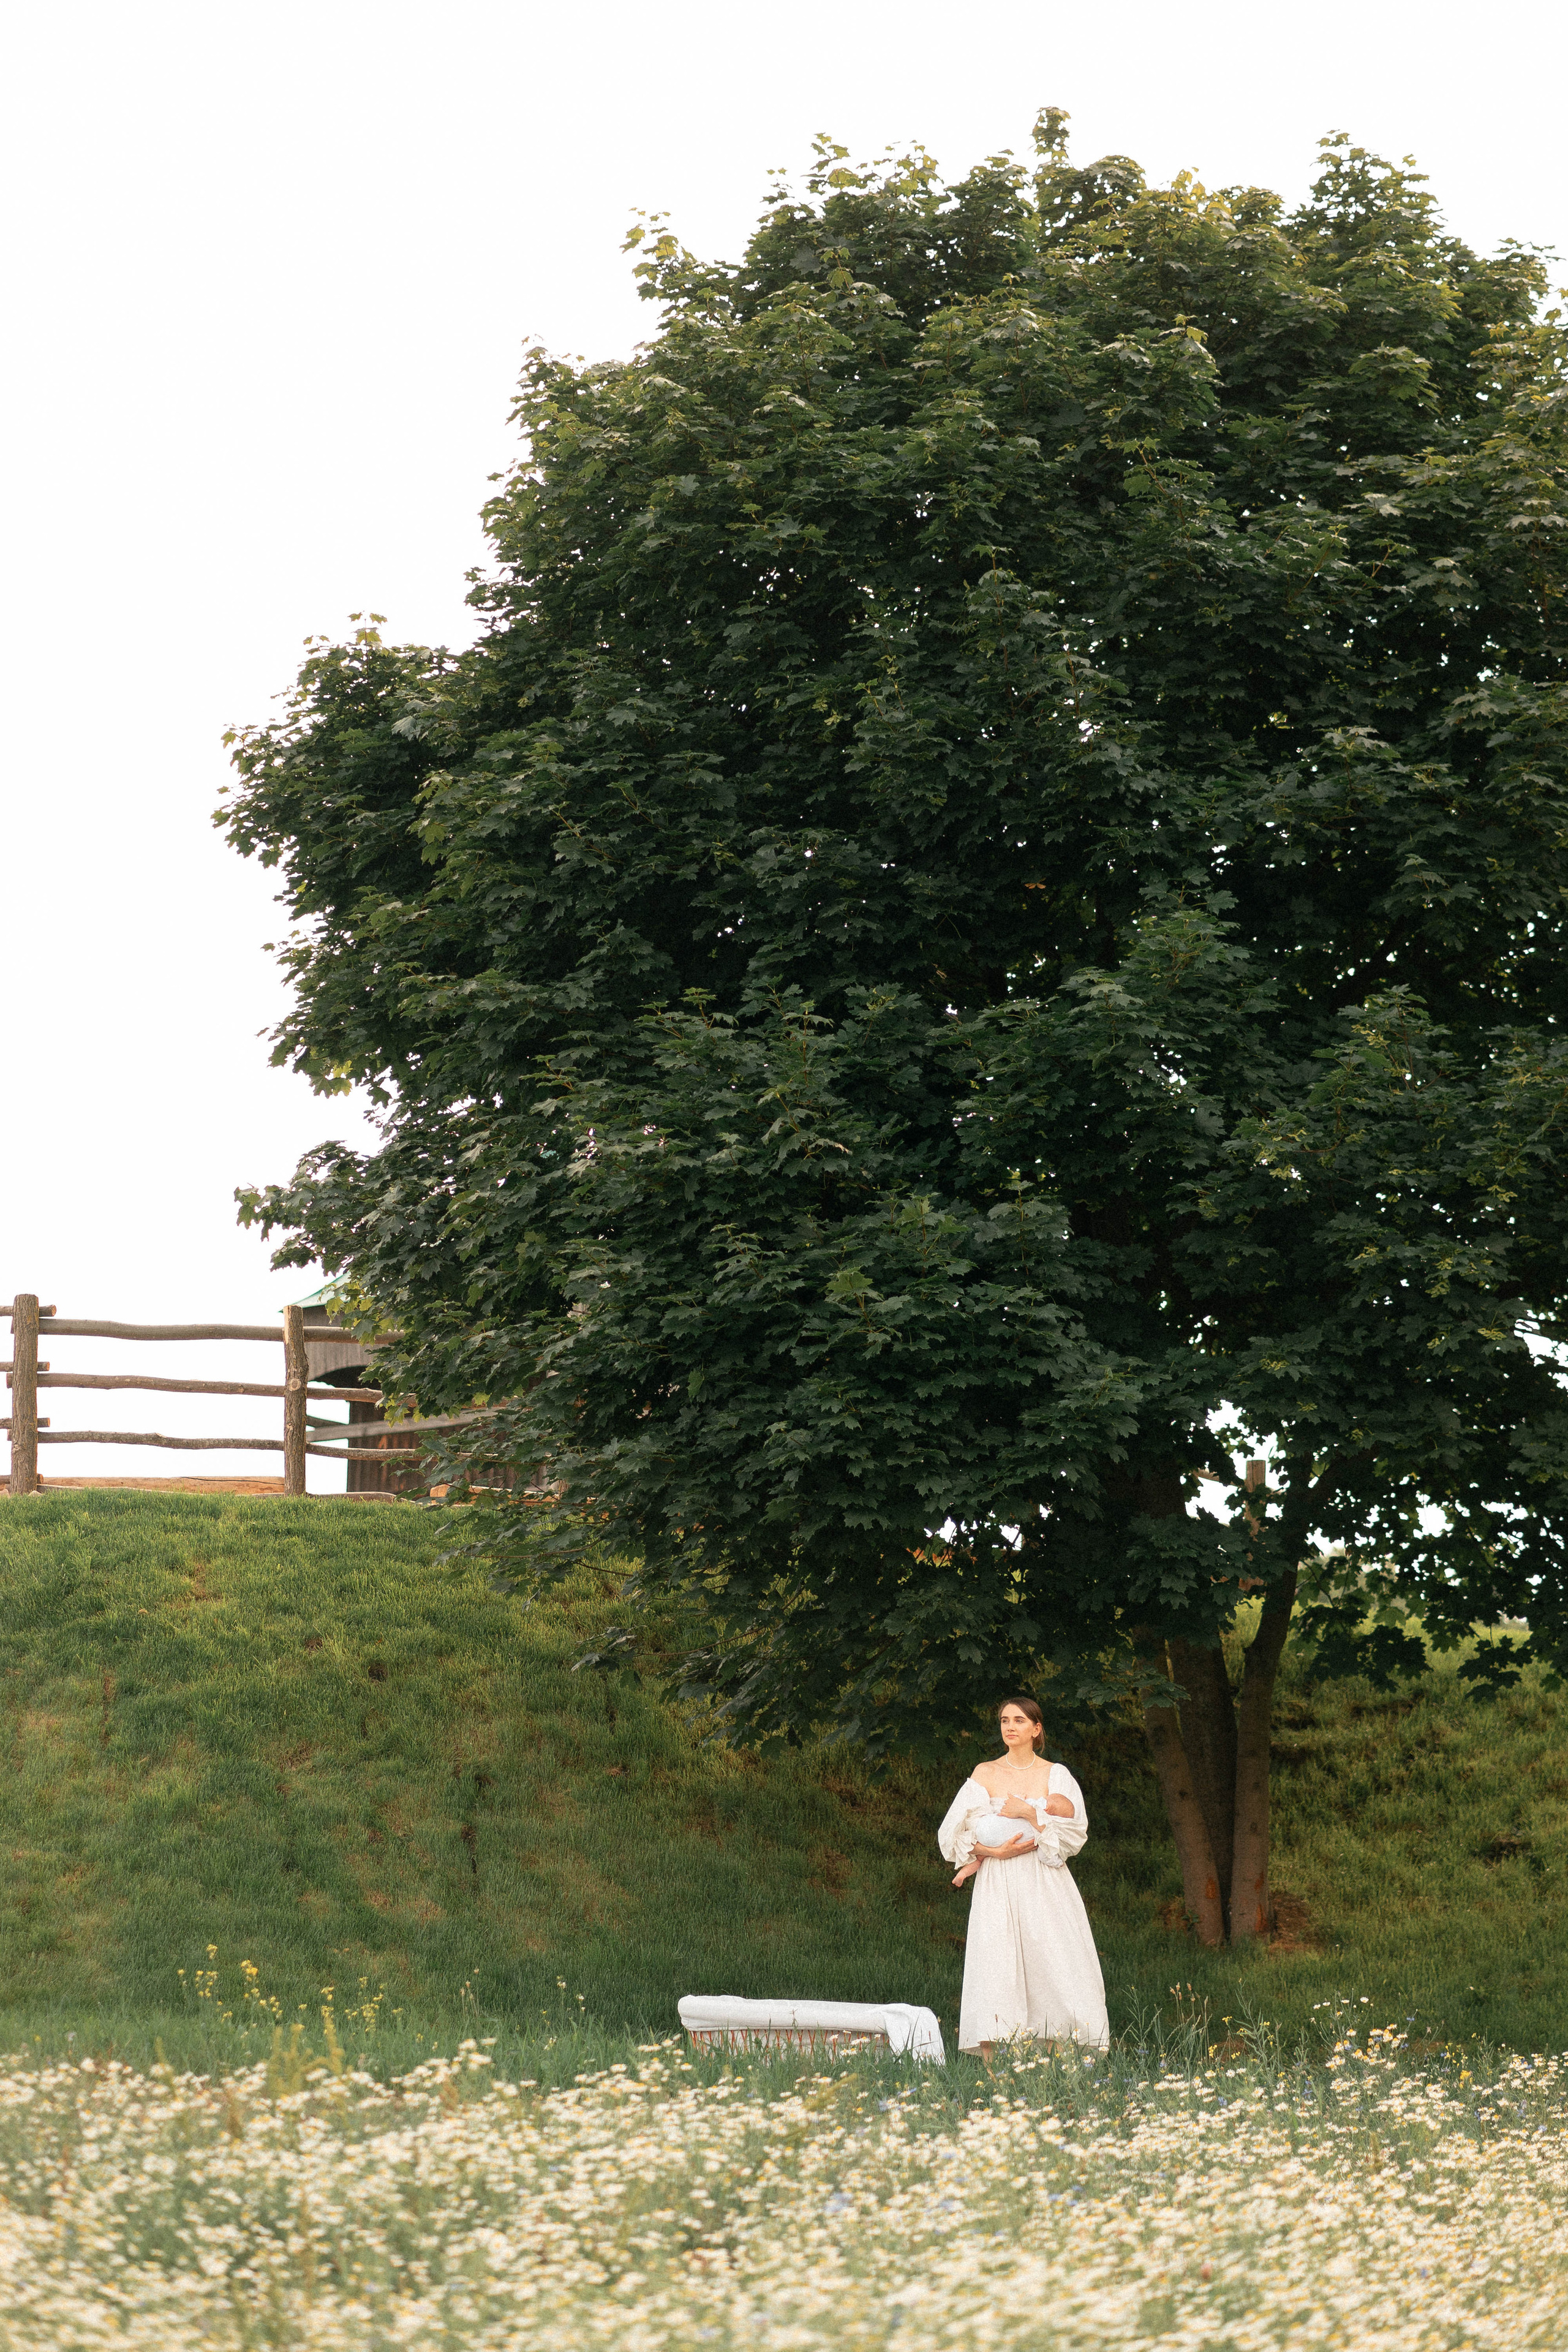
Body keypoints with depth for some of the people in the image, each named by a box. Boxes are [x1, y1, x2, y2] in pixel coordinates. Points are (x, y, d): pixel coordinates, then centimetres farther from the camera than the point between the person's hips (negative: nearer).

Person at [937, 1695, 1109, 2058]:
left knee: (1050, 1971, -8)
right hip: (997, 1886, 0)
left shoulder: (1056, 1775, 7)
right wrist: (995, 1852, -10)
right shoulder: (984, 1774, 9)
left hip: (1044, 1886, 0)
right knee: (993, 1971, -11)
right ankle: (991, 2067, -14)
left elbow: (1073, 1832, -2)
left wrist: (1028, 1812, -12)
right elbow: (954, 1834, 5)